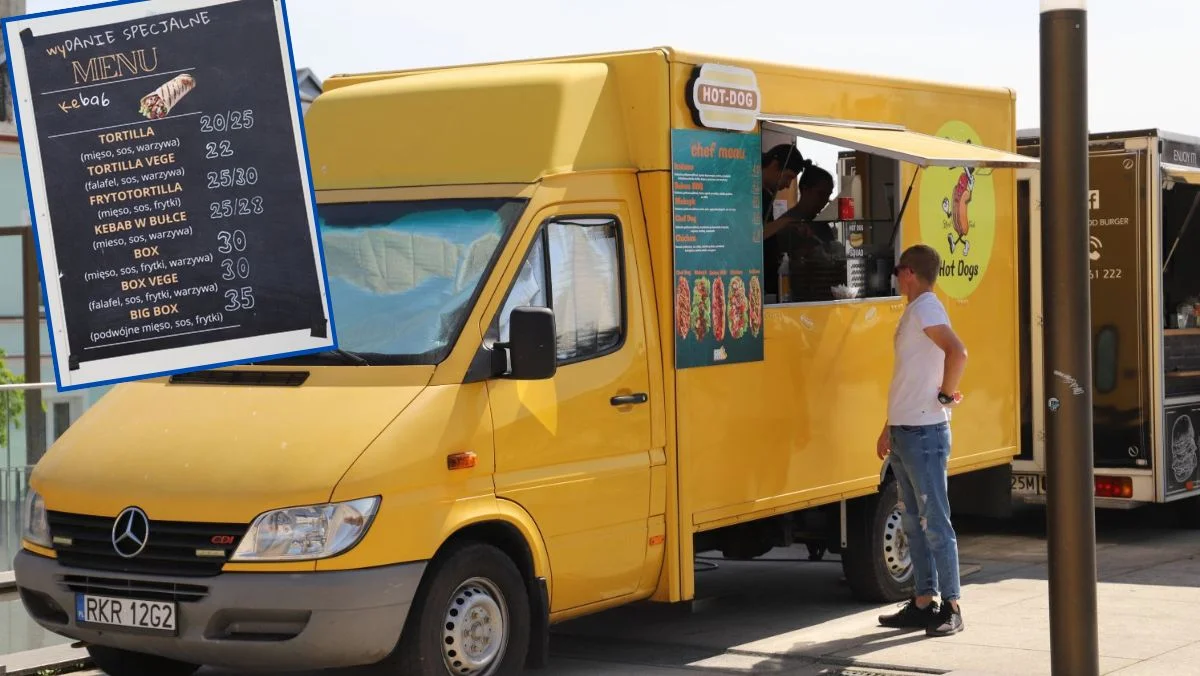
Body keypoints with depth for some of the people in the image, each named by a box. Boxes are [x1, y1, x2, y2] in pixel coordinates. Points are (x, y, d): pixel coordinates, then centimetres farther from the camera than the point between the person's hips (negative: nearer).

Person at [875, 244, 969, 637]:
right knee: (913, 523, 12)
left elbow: (957, 352, -30)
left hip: (924, 434, -10)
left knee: (935, 522, -5)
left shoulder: (926, 307, -12)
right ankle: (923, 604, 19)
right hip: (904, 433, 10)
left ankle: (951, 608, 0)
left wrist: (947, 394, -17)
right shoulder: (913, 312, 17)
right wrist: (889, 428, 23)